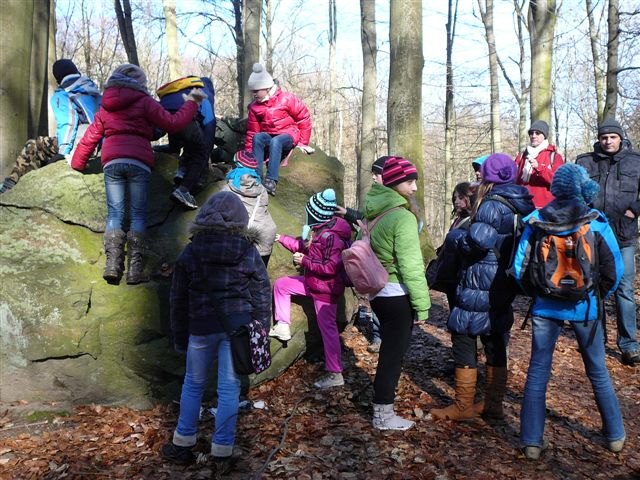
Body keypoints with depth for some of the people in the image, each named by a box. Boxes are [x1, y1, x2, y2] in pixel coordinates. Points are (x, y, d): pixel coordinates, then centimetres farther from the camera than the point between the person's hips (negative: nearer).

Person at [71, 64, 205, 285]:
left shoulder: (105, 107, 22)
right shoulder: (144, 102, 8)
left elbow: (90, 137, 23)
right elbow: (172, 123, 0)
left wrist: (76, 164, 34)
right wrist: (192, 102, 12)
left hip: (111, 162, 3)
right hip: (138, 163, -3)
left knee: (114, 214, 4)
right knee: (138, 215, -1)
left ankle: (112, 264, -8)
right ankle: (135, 268, -7)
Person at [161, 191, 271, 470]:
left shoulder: (191, 252, 1)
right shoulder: (248, 251, -1)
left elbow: (179, 299, 5)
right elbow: (262, 295, 1)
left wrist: (179, 336, 15)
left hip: (202, 327, 1)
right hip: (237, 327, 0)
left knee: (193, 385, 18)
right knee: (229, 389, 7)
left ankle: (183, 445, 27)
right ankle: (222, 451, 16)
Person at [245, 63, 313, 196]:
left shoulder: (286, 99, -11)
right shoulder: (254, 107, 3)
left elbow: (304, 118, -5)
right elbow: (252, 132, 6)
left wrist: (303, 143, -4)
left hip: (288, 136, -4)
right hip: (268, 136, 4)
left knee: (275, 141, -37)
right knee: (257, 137, -29)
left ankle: (271, 181, -46)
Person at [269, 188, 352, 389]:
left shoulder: (331, 237, -28)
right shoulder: (319, 230, 3)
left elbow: (331, 267, -31)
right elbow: (304, 246, 18)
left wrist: (305, 262, -24)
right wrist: (281, 239, 16)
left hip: (326, 288, -10)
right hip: (313, 282, 10)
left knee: (327, 329, -4)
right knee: (281, 284, 15)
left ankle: (335, 374, 6)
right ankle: (283, 327, 23)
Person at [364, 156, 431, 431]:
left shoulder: (374, 213, 8)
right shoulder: (403, 216, -19)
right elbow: (411, 266, -20)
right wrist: (422, 303, -14)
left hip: (377, 292, 8)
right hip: (397, 296, -8)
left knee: (389, 350, 22)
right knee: (394, 354, 4)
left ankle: (382, 404, 36)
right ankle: (383, 415, 16)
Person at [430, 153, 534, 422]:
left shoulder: (492, 205, -16)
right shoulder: (523, 205, 10)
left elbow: (476, 241, -27)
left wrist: (453, 237, -7)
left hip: (480, 286, -8)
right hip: (504, 285, 9)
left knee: (464, 340, 1)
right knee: (495, 343, 14)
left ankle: (463, 406, 8)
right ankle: (493, 404, 23)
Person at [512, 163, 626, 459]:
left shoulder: (536, 221, -6)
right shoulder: (596, 223, -8)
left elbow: (519, 267, -5)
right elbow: (614, 270, -5)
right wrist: (599, 295, 11)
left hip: (545, 307, 0)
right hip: (584, 307, 0)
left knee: (537, 373, 8)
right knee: (598, 371, 18)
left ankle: (532, 442, 14)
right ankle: (615, 436, 33)